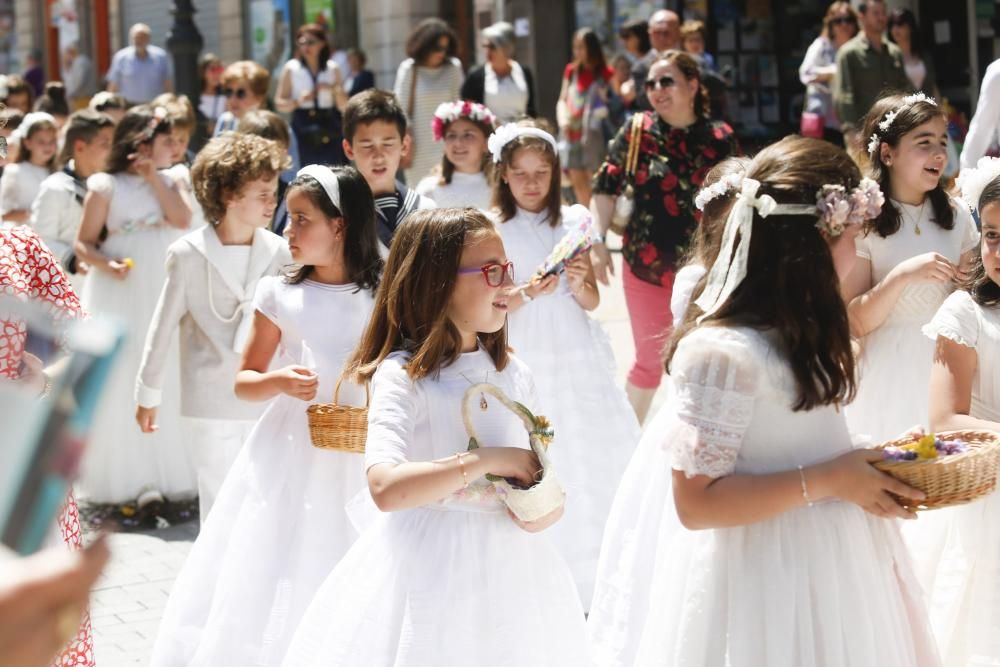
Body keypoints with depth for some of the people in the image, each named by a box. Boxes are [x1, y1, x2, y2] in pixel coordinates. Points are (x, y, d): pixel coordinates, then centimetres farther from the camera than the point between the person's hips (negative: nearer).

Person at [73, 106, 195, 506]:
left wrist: (153, 177, -7)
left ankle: (167, 473, 14)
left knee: (167, 381, 6)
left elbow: (182, 220, -7)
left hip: (166, 290, 5)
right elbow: (84, 243, -4)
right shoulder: (106, 186, -4)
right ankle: (128, 477, 3)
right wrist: (106, 264, -22)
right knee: (123, 382, -2)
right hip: (123, 293, -5)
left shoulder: (167, 183, 10)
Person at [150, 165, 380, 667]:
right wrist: (280, 382, -14)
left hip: (357, 460, 0)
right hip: (288, 455, 1)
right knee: (268, 582, 2)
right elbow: (244, 381, 6)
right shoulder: (279, 295, 0)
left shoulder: (381, 299, -2)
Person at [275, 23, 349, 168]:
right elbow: (279, 103, 2)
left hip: (329, 130, 2)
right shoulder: (291, 68, 2)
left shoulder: (333, 69, 6)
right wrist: (297, 101, -15)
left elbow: (344, 106, 7)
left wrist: (336, 89, -11)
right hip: (303, 130, -2)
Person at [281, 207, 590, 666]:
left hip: (506, 562, 6)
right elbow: (386, 487, -27)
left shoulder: (514, 374, 6)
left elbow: (538, 476, 12)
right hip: (432, 565, -5)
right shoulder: (402, 376, -13)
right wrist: (487, 460, -23)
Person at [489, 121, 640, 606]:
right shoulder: (493, 229, 0)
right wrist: (528, 293, -19)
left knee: (594, 461, -1)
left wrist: (578, 284, -14)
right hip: (525, 361, -2)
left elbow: (592, 301, 7)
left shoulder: (573, 222, 6)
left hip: (577, 357, 2)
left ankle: (593, 581, 9)